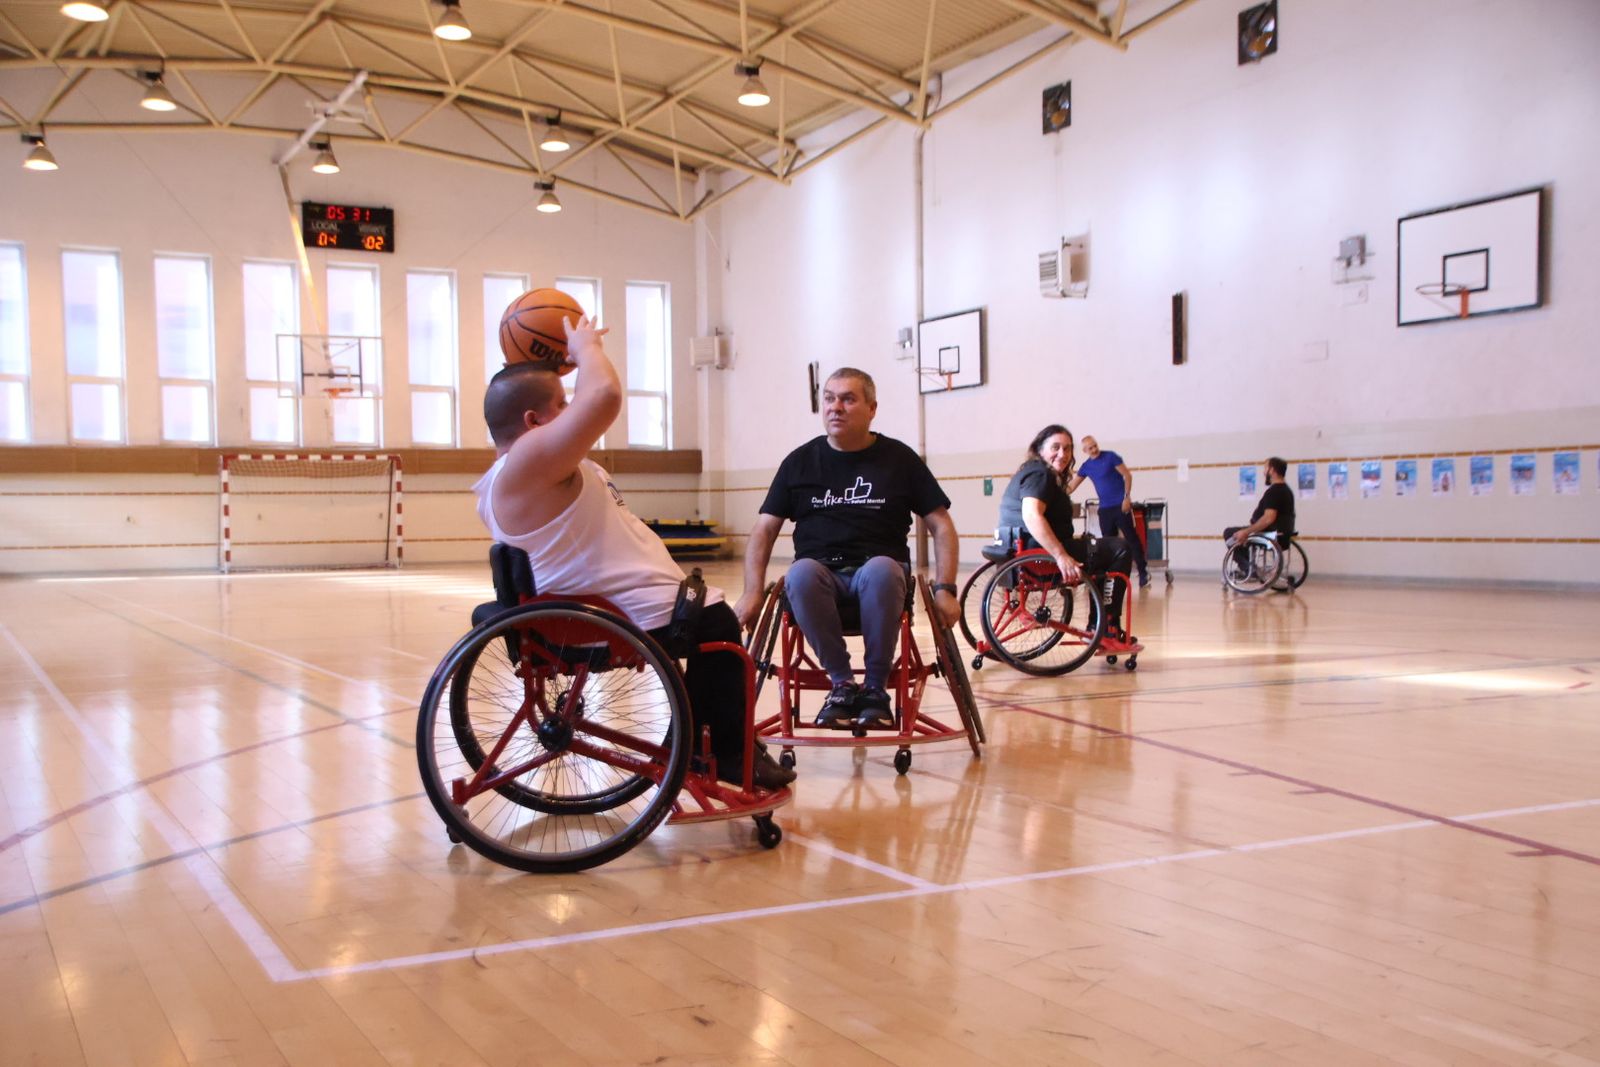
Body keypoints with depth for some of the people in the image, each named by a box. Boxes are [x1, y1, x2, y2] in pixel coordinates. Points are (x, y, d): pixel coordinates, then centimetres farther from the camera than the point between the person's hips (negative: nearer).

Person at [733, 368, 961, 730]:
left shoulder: (900, 459, 8)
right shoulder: (799, 461, 11)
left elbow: (941, 526, 8)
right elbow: (764, 528, 9)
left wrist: (945, 589, -4)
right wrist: (752, 592, -5)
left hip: (879, 569, -1)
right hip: (821, 572, 1)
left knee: (882, 569, -37)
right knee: (801, 573, -35)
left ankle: (875, 686, -19)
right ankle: (842, 682, -20)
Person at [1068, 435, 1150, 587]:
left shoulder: (1110, 457, -5)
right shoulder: (1086, 466, 8)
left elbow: (1127, 475, -6)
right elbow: (1071, 487, 11)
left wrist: (1127, 497, -14)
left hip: (1121, 505, -5)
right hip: (1104, 508, 5)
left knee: (1131, 538, -5)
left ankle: (1143, 572, 0)